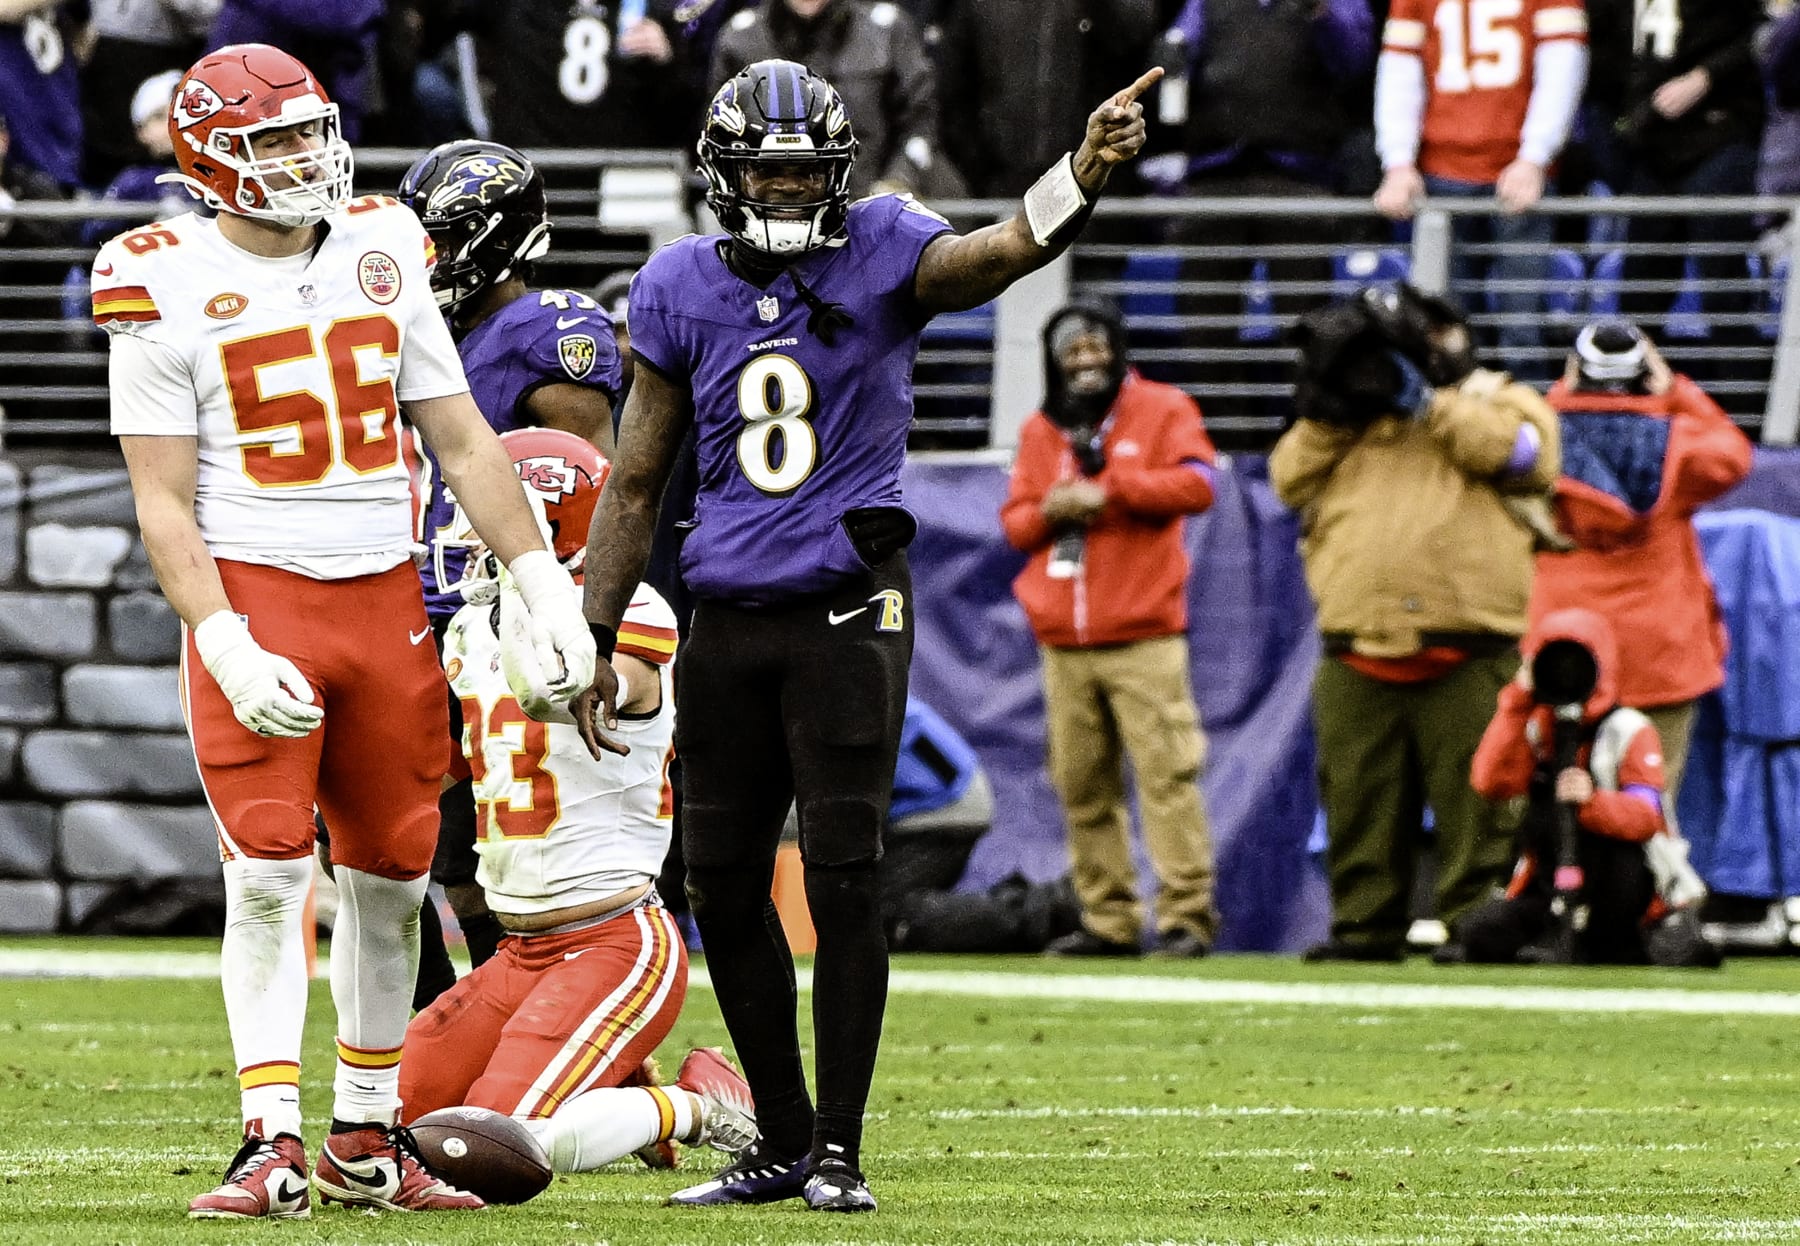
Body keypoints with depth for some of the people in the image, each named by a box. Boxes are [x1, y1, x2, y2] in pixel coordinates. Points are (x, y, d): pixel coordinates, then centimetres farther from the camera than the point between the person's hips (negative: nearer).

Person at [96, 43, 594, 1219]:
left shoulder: (383, 253, 9)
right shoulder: (167, 286, -4)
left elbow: (463, 441, 13)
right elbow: (164, 503, -6)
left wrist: (549, 589, 5)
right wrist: (228, 652, -18)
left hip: (386, 596, 4)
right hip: (254, 594, -4)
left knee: (390, 877, 7)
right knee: (269, 873, -11)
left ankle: (367, 1143, 18)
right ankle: (273, 1146, -9)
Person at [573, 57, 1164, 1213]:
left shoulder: (882, 256, -3)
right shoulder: (682, 290, 6)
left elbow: (1007, 250, -25)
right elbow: (637, 486, 12)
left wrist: (1087, 171, -45)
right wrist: (595, 640, 9)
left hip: (847, 607, -4)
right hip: (730, 615, 4)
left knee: (844, 873, -9)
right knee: (724, 886, 6)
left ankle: (839, 1150, -3)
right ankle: (782, 1144, 18)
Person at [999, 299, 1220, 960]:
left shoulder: (1161, 410, 4)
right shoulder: (1039, 433, 17)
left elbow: (1195, 484, -9)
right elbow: (1015, 525, 16)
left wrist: (1108, 489, -14)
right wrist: (1049, 511, -7)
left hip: (1144, 638, -5)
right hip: (1064, 644, 5)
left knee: (1167, 774, -11)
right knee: (1082, 787, 2)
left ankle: (1187, 913, -12)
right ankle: (1108, 920, 7)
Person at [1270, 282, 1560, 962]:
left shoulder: (1499, 401, 10)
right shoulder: (1347, 416, 22)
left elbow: (1521, 453, -11)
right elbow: (1290, 479, 11)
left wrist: (1426, 402, -7)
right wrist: (1330, 413, -2)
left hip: (1465, 658, -4)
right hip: (1357, 655, 4)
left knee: (1475, 800, -6)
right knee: (1360, 803, 6)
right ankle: (1365, 926, 13)